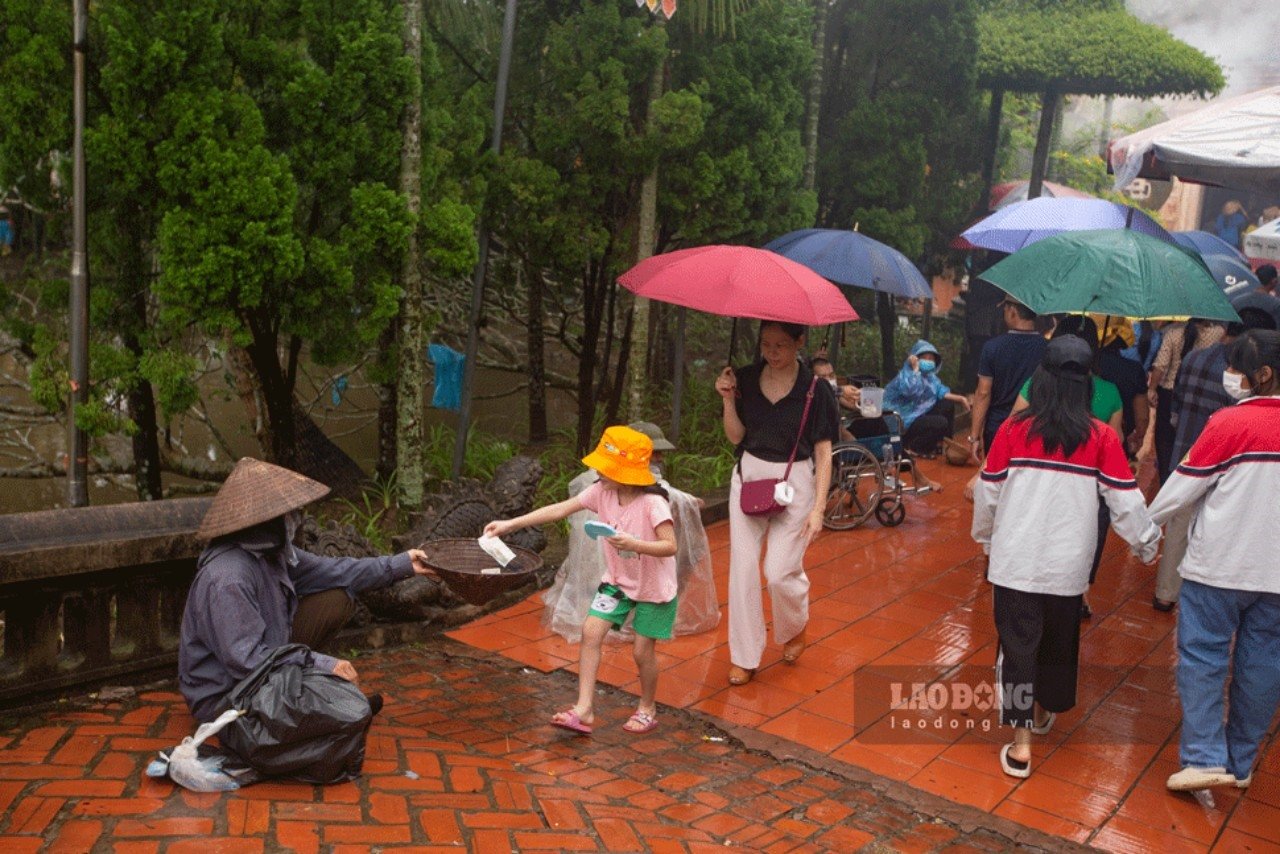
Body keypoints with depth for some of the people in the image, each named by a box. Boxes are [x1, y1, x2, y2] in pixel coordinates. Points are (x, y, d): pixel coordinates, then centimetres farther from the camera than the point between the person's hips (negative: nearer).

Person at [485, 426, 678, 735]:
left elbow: (670, 546, -30)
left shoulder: (652, 503, -27)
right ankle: (584, 710, 0)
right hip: (617, 580, 5)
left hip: (653, 587, -5)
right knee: (591, 632, -6)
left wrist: (633, 544, -45)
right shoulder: (601, 491, -11)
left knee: (642, 650, 2)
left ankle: (647, 708, 29)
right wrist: (510, 524, -13)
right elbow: (559, 510, -10)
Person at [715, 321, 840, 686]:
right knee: (742, 567, 2)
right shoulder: (746, 379, 1)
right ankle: (743, 656, 15)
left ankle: (795, 629, 28)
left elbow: (823, 453, -6)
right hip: (748, 477, 3)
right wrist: (729, 399, -11)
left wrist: (818, 507, -12)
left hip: (794, 483, -3)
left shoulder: (815, 390, -8)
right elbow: (736, 436, 5)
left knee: (780, 571, -6)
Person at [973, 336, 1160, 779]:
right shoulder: (1101, 438, -7)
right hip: (1068, 565, 1)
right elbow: (1126, 502, -3)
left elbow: (988, 494, 1)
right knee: (1059, 641, 21)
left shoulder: (1014, 429, -7)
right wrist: (1147, 542, 15)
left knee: (1018, 644, 5)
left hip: (1015, 562, -1)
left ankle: (1020, 743, 2)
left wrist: (985, 538, 18)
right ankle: (1044, 711, 40)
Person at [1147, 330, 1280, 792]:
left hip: (1219, 563, -5)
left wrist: (1149, 521, 6)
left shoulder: (1230, 423, -14)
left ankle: (1205, 756, -2)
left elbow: (1182, 488, -10)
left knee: (1203, 655, 4)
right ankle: (1242, 761, 20)